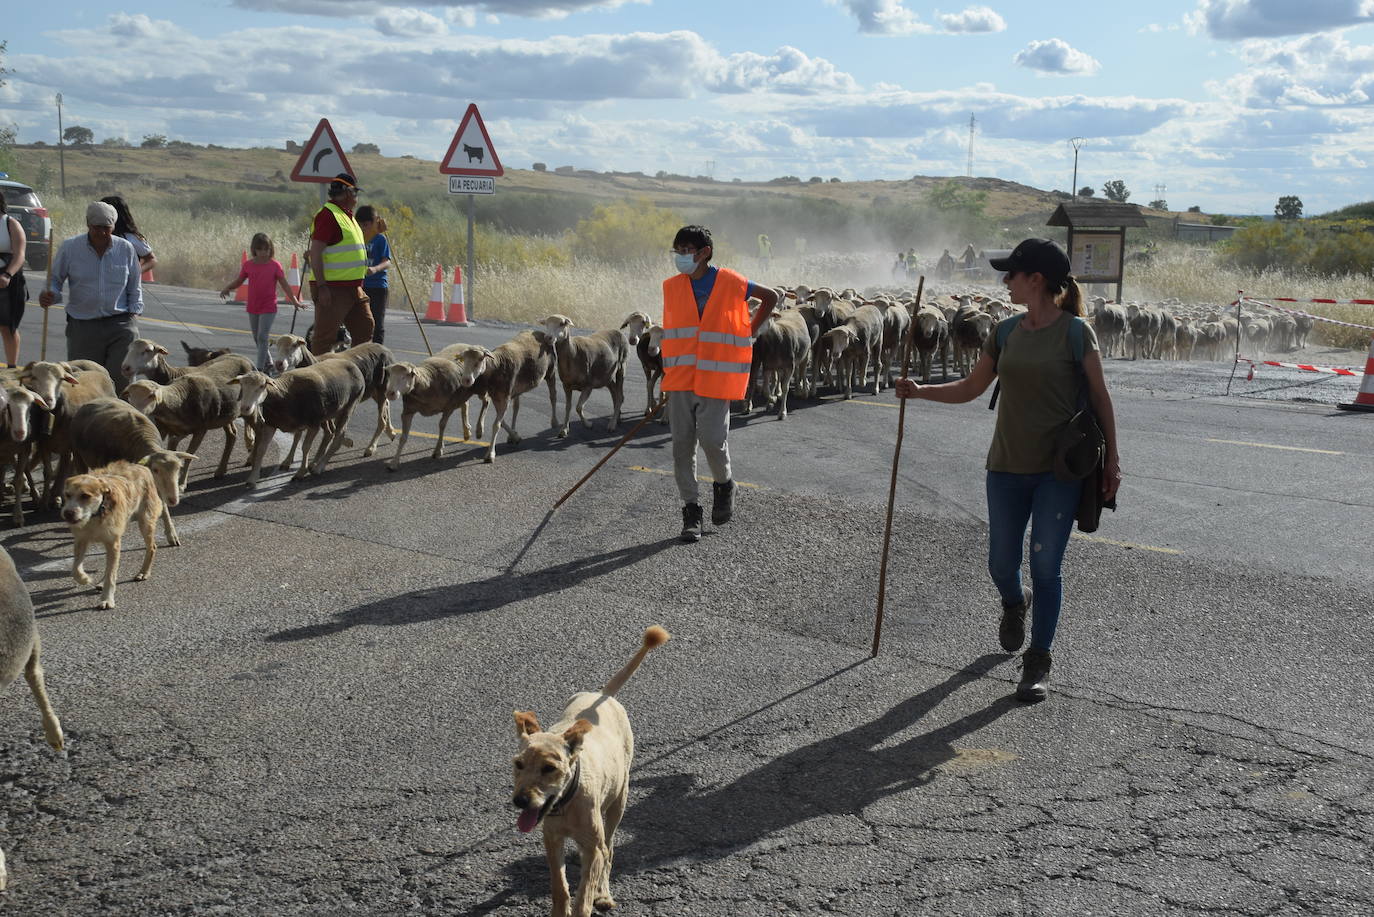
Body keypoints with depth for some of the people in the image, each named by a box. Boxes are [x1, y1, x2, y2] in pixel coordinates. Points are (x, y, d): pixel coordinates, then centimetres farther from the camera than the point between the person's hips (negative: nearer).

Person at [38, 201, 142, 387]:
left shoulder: (126, 249, 5)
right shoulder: (69, 248, 1)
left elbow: (134, 287, 14)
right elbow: (55, 280, 8)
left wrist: (134, 313, 4)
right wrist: (49, 296, -14)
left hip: (121, 325, 0)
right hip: (83, 327, 0)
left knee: (122, 376, -12)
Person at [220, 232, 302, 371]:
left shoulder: (275, 265, -7)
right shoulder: (248, 265, 1)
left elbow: (284, 285, -6)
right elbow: (239, 281, 12)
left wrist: (294, 301, -15)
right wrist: (227, 289, -6)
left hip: (268, 308, -5)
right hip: (252, 307, 5)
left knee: (262, 337, -12)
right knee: (257, 338, 14)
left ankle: (260, 368, -11)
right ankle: (268, 363, 31)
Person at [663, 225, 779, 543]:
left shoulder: (729, 282, -6)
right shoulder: (671, 287, 5)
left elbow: (770, 297, 8)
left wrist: (750, 331, 6)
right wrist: (669, 372, 14)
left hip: (716, 377, -4)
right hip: (680, 379, 4)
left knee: (712, 440, -9)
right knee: (682, 443, 2)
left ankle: (724, 485, 24)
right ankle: (690, 510, 11)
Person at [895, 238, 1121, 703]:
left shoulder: (1075, 331, -8)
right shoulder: (1007, 332, 6)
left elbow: (1099, 397, -4)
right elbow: (970, 388, 12)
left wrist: (1112, 459, -5)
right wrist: (920, 391, -1)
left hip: (1060, 469, -4)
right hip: (1008, 465, 5)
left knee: (1045, 563, -3)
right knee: (1001, 563, 9)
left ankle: (1038, 663, 10)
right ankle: (1015, 602, 45)